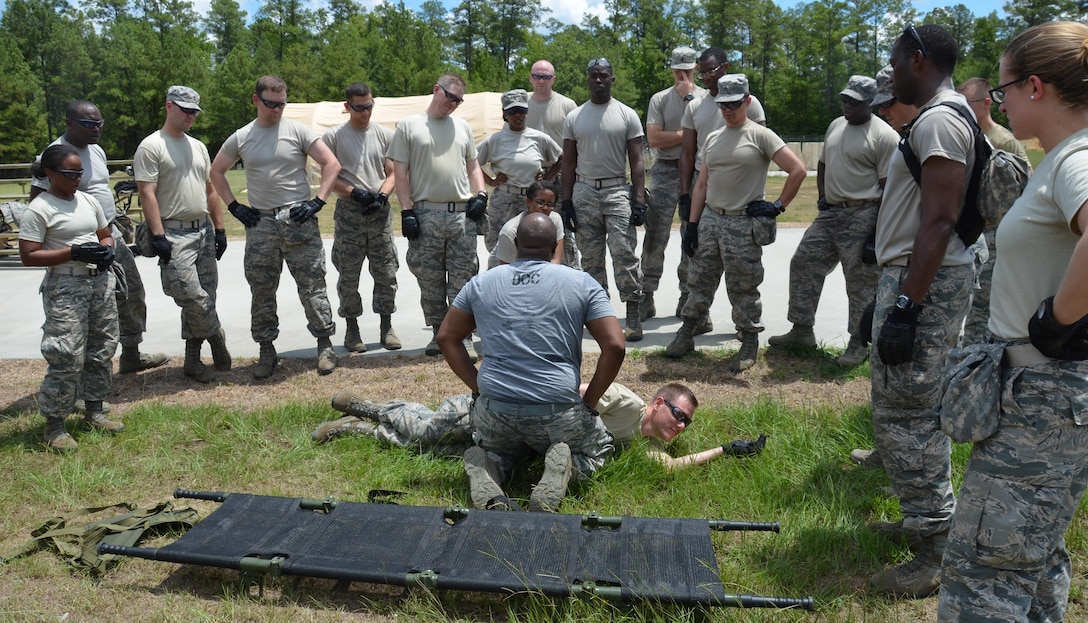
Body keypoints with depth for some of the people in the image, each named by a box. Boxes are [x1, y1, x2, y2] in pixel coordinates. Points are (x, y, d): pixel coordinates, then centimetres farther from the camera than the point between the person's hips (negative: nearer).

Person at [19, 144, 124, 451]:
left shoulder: (88, 201, 11)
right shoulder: (38, 210, -9)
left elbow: (106, 235, 21)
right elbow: (28, 256, -12)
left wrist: (106, 250, -2)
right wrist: (74, 252, -19)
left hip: (100, 281, 7)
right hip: (65, 287, -7)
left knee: (102, 349, 12)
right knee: (67, 357, -8)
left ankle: (94, 412, 27)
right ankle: (54, 426, 5)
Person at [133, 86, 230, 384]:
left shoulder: (198, 146, 17)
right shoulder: (151, 146, -5)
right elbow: (147, 194, -11)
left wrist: (219, 228, 13)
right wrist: (158, 236, -18)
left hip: (204, 230, 7)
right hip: (174, 234, -7)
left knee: (202, 297, 6)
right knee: (192, 297, -15)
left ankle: (193, 359, 14)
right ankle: (216, 336, 9)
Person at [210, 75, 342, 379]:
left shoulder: (298, 131, -1)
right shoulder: (241, 138, 8)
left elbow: (331, 164, -2)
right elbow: (217, 172, 19)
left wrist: (318, 201, -9)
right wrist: (234, 206, 8)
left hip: (298, 219, -3)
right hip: (260, 223, 3)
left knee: (312, 285, -2)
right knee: (261, 291, 8)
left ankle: (325, 344, 9)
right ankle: (267, 350, 19)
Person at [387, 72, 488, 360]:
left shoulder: (463, 127, 15)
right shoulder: (409, 125, 5)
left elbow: (473, 165, 20)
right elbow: (400, 171, 1)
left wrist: (480, 194, 2)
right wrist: (406, 211, -7)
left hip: (463, 214, 2)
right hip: (426, 214, -2)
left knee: (463, 280, 0)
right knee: (430, 280, 4)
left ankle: (462, 335, 6)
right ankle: (439, 333, 16)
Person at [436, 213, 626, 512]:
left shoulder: (481, 283, 10)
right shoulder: (582, 283, 3)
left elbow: (446, 337, 15)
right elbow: (615, 346, -3)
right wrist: (588, 402, 6)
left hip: (494, 411, 2)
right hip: (557, 414, -2)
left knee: (493, 449, 36)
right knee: (599, 447, 29)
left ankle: (484, 481, -1)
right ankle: (562, 468, -7)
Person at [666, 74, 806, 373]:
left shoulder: (760, 135, -5)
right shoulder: (712, 139, 14)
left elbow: (798, 170, -9)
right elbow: (702, 184, 14)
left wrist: (778, 205, -10)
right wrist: (691, 224, 8)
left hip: (743, 224, -6)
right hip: (710, 219, 6)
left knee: (743, 289, 1)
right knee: (699, 281, 10)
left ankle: (750, 343, 15)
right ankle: (686, 334, 21)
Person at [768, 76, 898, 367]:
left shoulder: (884, 135, -12)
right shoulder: (836, 125, 13)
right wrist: (822, 197, 10)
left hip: (862, 217, -8)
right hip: (829, 212, 8)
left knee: (862, 281, -1)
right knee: (803, 264, 9)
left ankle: (859, 343, 11)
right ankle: (802, 329, 20)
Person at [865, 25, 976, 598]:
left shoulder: (939, 121, -15)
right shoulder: (935, 119, 18)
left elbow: (938, 222, -22)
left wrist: (905, 308, -24)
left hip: (926, 282, -11)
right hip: (912, 276, 11)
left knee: (907, 415, -7)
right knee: (908, 409, 18)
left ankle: (937, 555, 3)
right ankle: (924, 518, 32)